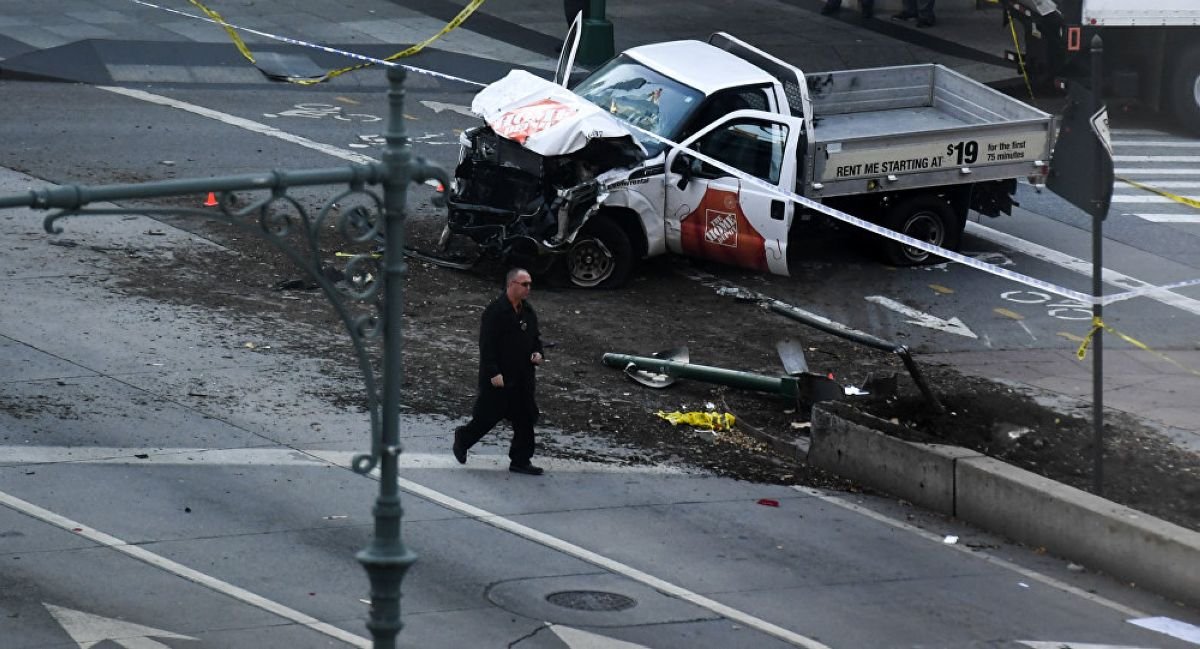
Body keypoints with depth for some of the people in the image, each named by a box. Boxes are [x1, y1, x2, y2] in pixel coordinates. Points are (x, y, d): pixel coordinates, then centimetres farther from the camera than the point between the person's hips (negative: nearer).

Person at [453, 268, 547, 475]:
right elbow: (487, 344, -17)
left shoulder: (528, 311, 8)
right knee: (489, 416, 3)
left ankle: (521, 460, 13)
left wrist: (538, 353, 1)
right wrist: (493, 373, -21)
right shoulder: (495, 311, -16)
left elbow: (535, 336, 22)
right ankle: (462, 439, 29)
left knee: (525, 419, 6)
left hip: (522, 377, 7)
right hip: (498, 377, -7)